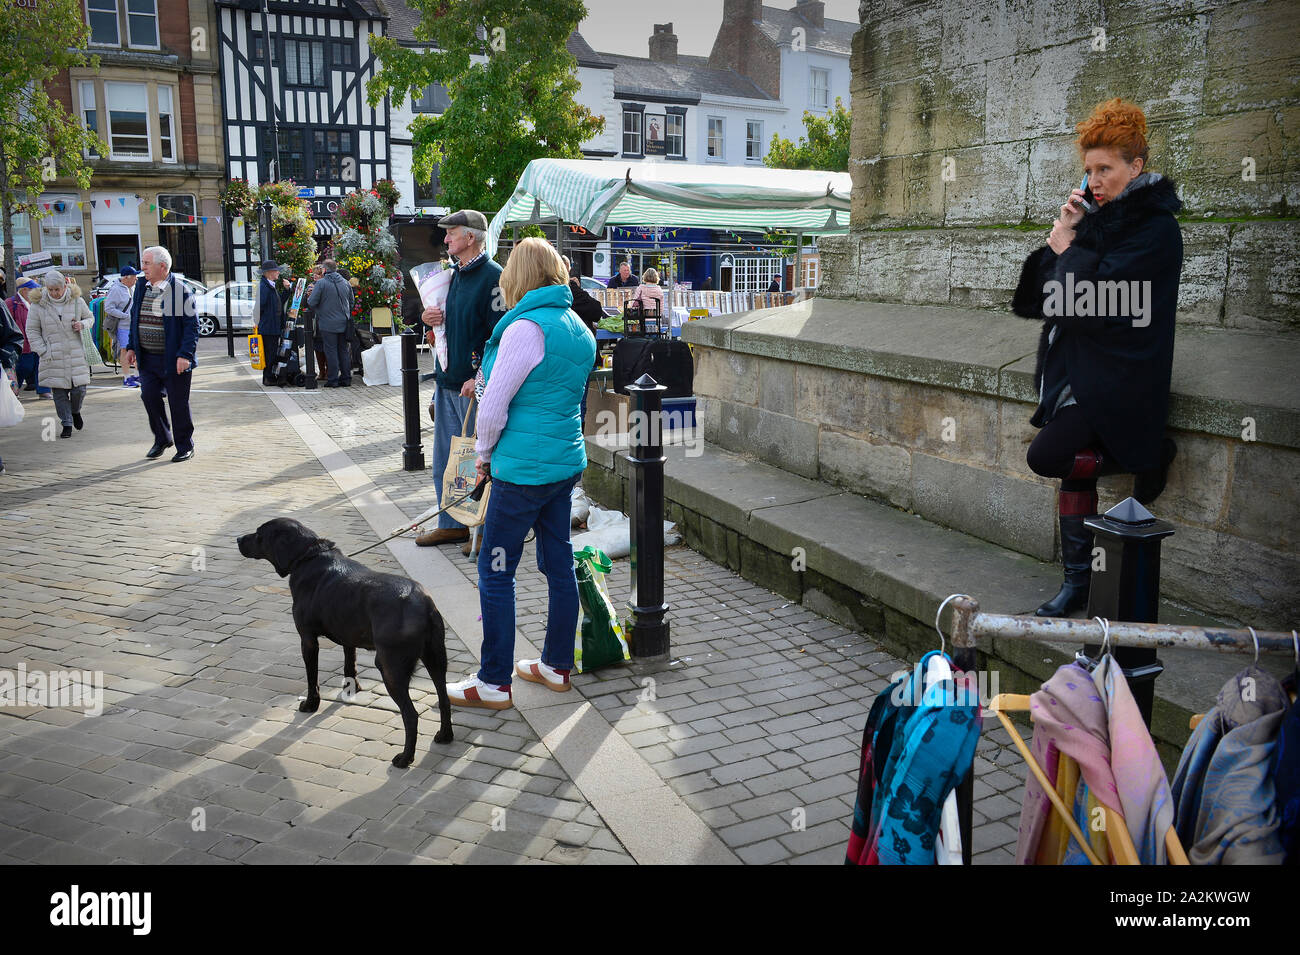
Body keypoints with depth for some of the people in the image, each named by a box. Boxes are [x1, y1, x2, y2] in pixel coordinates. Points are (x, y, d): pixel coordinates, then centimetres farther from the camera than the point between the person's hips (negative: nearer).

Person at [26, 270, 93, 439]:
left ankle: (75, 411, 30)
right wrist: (43, 352, -5)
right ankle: (67, 424, 13)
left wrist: (82, 324, -7)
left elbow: (89, 318, 17)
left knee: (79, 389, -2)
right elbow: (32, 330, 4)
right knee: (59, 393, 2)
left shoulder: (77, 301, 1)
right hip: (53, 358, 0)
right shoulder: (38, 305, -1)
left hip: (76, 354, 0)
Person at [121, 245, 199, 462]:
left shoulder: (181, 291, -9)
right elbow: (134, 319, 20)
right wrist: (131, 346, 12)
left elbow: (192, 326, -10)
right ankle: (162, 439, 20)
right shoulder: (141, 288, 10)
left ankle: (185, 446, 15)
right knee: (149, 396, 1)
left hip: (174, 360, -5)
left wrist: (185, 355, -17)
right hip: (148, 358, 6)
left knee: (178, 403, 1)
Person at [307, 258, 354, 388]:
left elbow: (312, 302, -13)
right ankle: (346, 378, 14)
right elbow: (351, 302, 14)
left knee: (331, 351, -1)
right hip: (343, 323, 5)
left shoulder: (321, 283, -11)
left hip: (328, 324, -5)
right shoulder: (345, 283, 6)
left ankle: (333, 379, 1)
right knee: (343, 350, 12)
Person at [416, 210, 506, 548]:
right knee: (445, 457, 13)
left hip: (474, 385, -9)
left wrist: (479, 378, -22)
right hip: (448, 380, 9)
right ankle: (452, 524, 24)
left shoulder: (493, 276, -13)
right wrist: (432, 318, 4)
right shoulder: (456, 273, 15)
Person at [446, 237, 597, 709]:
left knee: (495, 572, 2)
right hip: (566, 462, 9)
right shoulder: (579, 329, 10)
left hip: (523, 470, -9)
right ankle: (557, 666, 28)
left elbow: (494, 407, -16)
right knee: (559, 565, 16)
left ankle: (494, 683, 10)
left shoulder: (527, 328, -17)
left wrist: (485, 454, 2)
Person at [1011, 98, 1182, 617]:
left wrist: (1068, 247, -6)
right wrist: (1066, 237, -2)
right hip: (1078, 364, 8)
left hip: (1115, 374, -8)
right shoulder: (1102, 217, 15)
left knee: (1047, 456, -17)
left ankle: (1147, 456, 6)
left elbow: (1095, 294, -21)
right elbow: (1051, 292, 12)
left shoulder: (1155, 229, -11)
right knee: (1074, 466, 6)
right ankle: (1077, 583, 14)